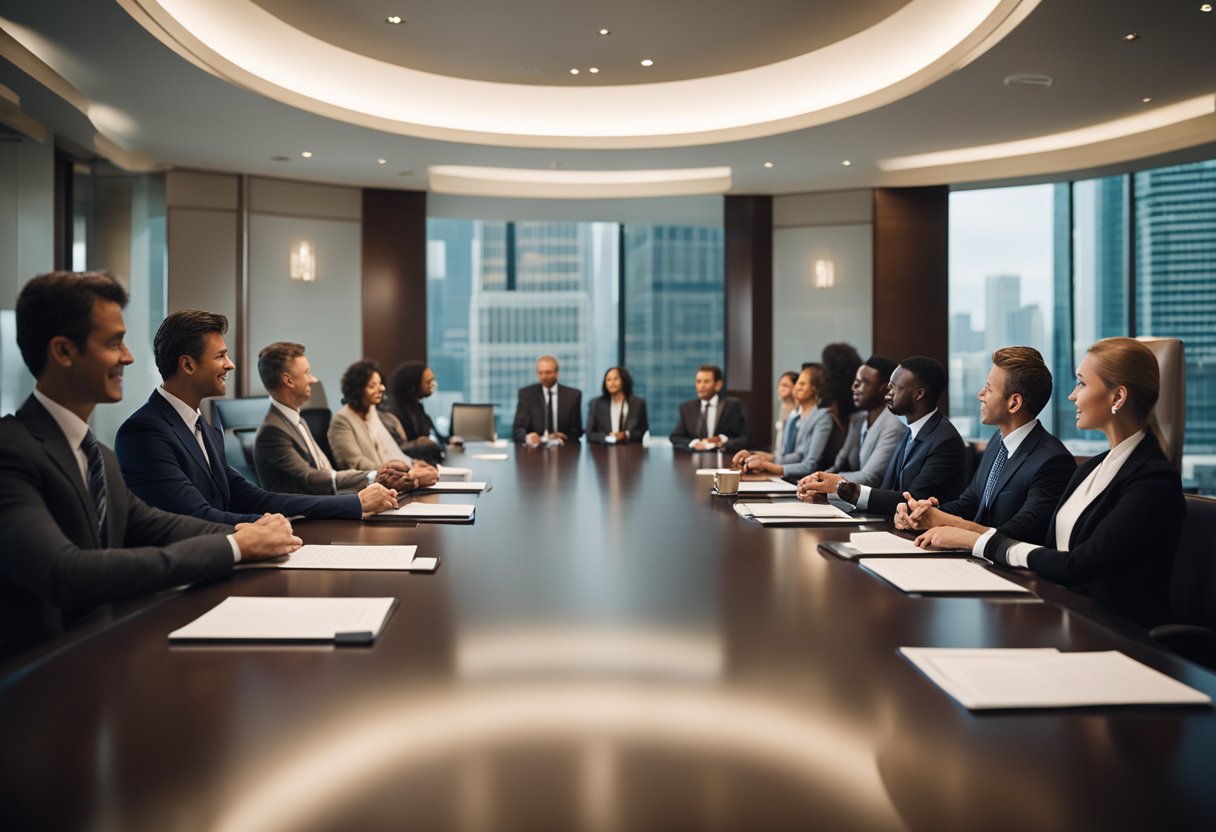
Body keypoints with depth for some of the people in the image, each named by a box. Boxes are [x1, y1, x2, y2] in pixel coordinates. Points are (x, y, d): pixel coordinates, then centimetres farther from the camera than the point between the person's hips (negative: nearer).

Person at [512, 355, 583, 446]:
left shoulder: (573, 395, 3)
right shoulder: (526, 394, 1)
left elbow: (576, 430, 6)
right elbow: (518, 429, -6)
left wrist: (563, 438, -16)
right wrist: (527, 438, -30)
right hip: (535, 447, -1)